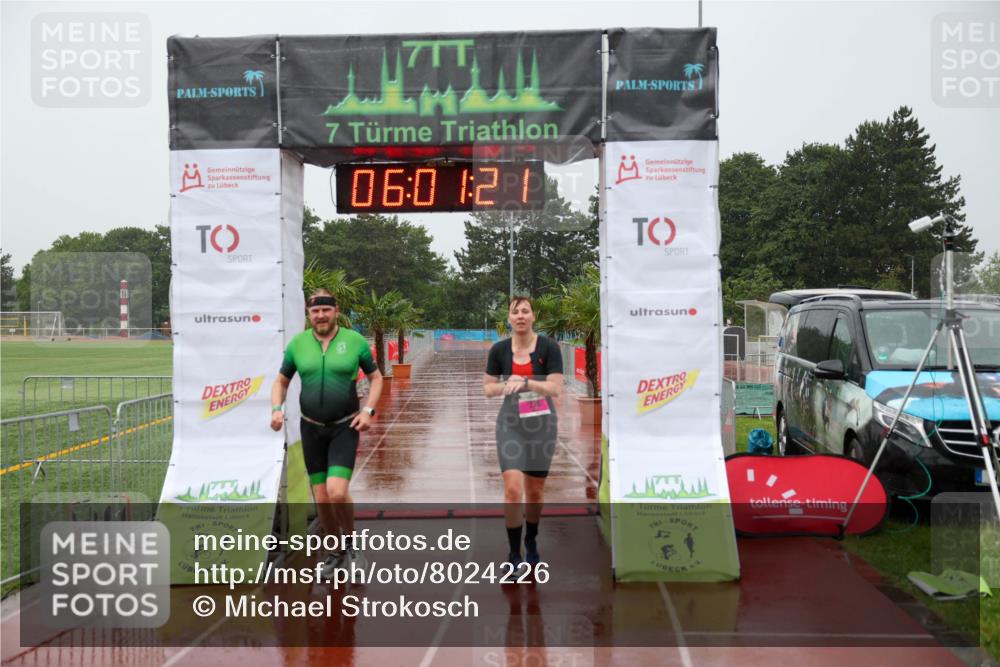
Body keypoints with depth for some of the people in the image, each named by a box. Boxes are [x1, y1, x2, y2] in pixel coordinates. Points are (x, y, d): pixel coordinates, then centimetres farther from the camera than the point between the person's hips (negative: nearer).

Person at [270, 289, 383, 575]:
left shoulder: (354, 340, -4)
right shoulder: (297, 343, 2)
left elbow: (376, 377, 5)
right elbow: (281, 381, 13)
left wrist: (368, 410, -8)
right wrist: (277, 409, -5)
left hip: (345, 427, -3)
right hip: (312, 428, 3)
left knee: (337, 493, -17)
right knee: (322, 499, 6)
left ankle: (350, 544, 10)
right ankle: (337, 552, 27)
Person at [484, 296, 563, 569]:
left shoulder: (549, 347, -8)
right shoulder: (499, 350, -2)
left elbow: (556, 388, -14)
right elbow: (488, 388, 6)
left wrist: (526, 383, -28)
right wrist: (506, 386, -15)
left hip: (541, 425, 0)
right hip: (511, 425, 0)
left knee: (534, 492, 11)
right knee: (513, 489, -13)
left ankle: (531, 542, 37)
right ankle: (513, 556, -2)